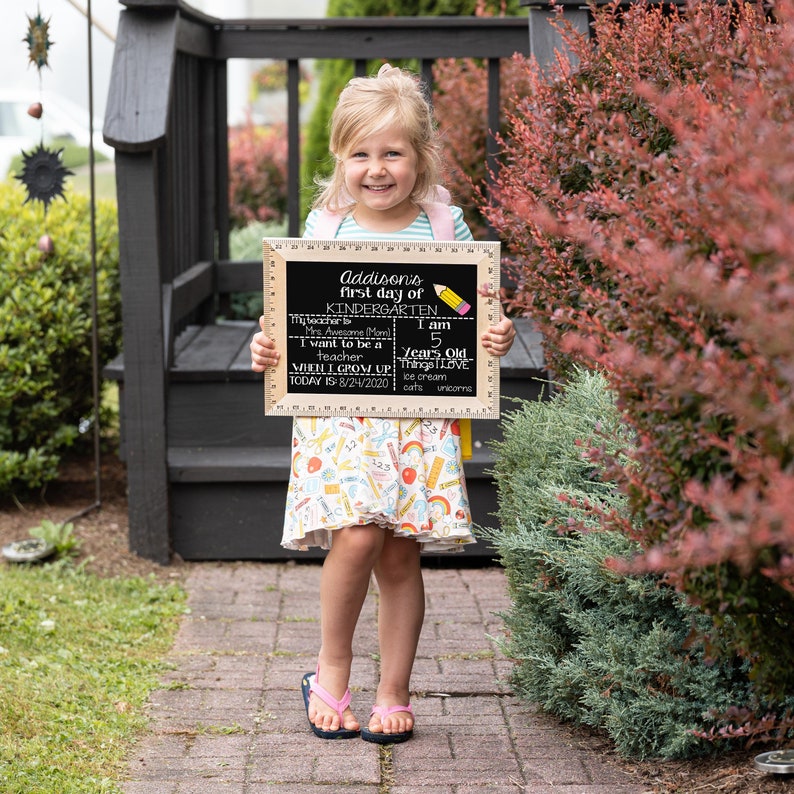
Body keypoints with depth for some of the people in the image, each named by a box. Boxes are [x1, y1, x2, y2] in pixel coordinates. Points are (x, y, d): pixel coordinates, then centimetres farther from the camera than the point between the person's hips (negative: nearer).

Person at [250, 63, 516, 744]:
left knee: (401, 555, 4)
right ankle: (332, 669, 8)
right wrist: (268, 346, -8)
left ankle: (394, 695, 19)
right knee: (356, 535, -17)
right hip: (338, 410, 0)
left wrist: (497, 336, -11)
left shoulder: (445, 228, 4)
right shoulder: (324, 226, 5)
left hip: (421, 414, 1)